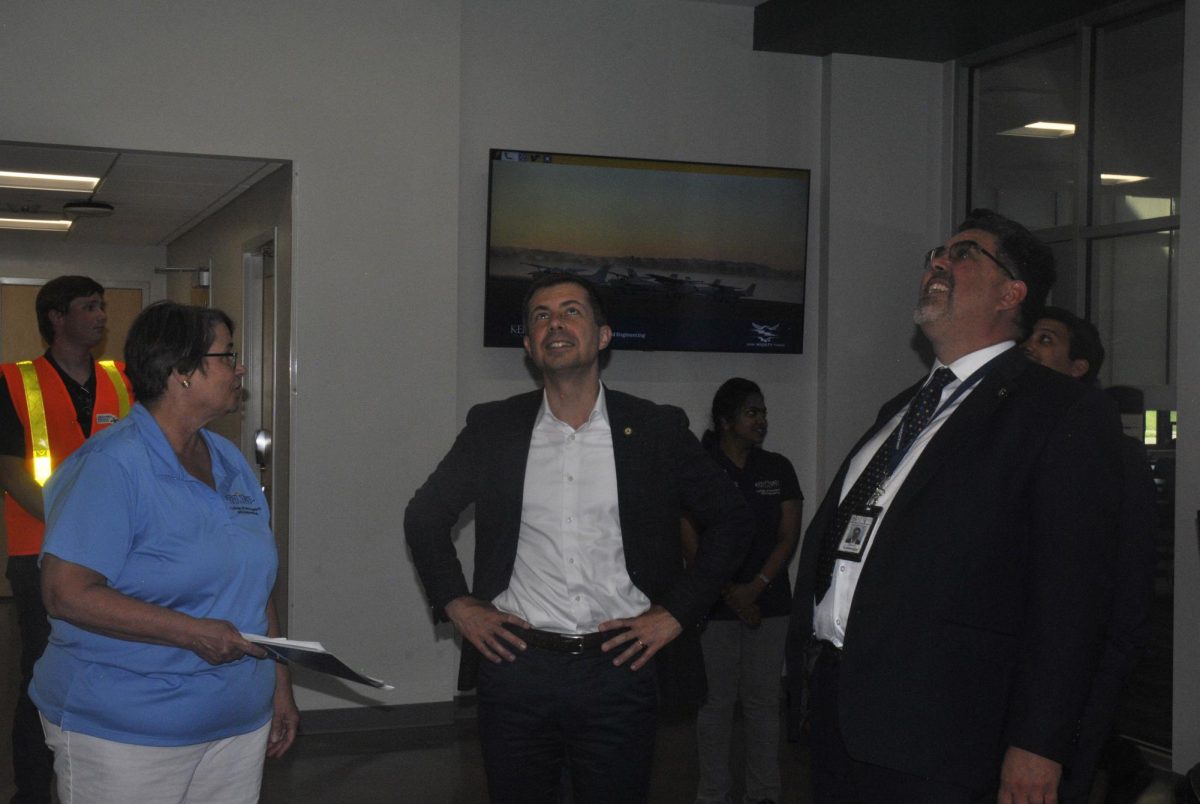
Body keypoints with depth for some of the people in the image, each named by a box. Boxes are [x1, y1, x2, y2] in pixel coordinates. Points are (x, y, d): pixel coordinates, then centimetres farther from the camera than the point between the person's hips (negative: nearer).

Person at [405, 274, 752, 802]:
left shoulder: (657, 430, 2)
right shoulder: (492, 428, 5)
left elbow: (729, 520, 8)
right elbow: (425, 515, 15)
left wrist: (676, 612, 1)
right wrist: (456, 604, 5)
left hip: (618, 669, -1)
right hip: (516, 667, 1)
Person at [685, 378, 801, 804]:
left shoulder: (778, 469, 6)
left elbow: (788, 536, 3)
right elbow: (690, 539, -5)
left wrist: (756, 586, -8)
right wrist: (729, 592, -9)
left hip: (769, 603, 2)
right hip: (714, 606, -2)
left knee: (763, 701, 6)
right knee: (715, 701, 3)